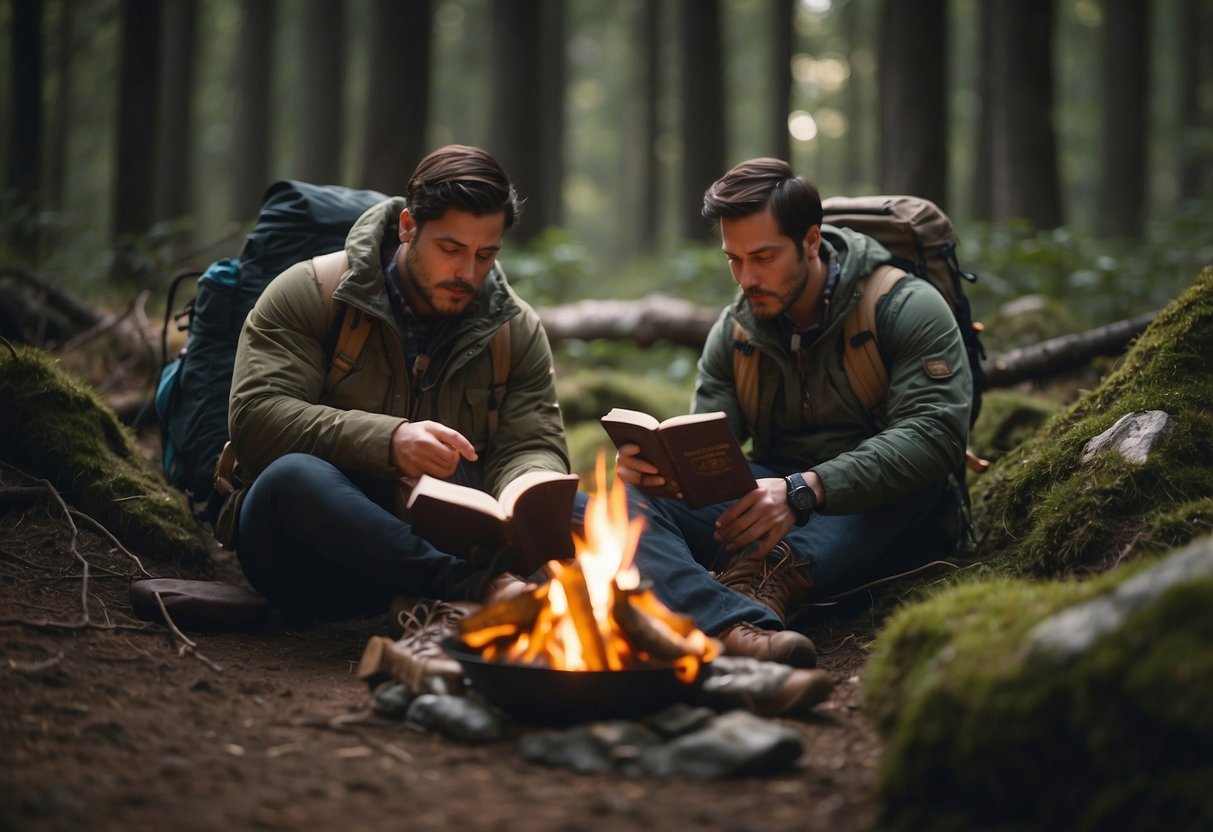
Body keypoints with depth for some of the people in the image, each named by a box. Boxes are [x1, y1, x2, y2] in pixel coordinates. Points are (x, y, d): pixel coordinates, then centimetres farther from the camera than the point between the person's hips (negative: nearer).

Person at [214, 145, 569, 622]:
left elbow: (534, 448, 2)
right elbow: (255, 418, -12)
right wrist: (387, 441, -27)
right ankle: (484, 590, -48)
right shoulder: (308, 294, -1)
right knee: (294, 476, -38)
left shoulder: (518, 330, 9)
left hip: (442, 548, 3)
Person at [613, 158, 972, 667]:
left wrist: (805, 491, -36)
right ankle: (739, 628, -54)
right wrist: (656, 459, -21)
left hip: (880, 511, -3)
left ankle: (774, 574, -56)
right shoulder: (733, 331, 9)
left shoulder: (907, 308, -8)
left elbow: (935, 432, -23)